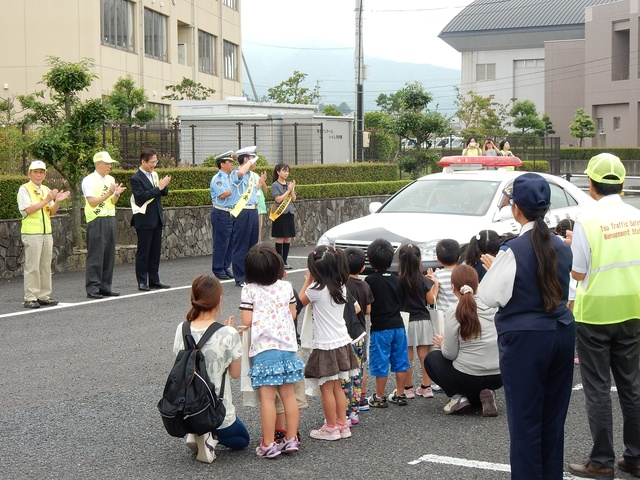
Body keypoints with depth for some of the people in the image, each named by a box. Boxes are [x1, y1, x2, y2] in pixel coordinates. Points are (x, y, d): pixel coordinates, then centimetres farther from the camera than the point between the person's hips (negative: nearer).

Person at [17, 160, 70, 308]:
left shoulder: (46, 190, 15)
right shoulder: (24, 189, -5)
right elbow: (28, 210, -17)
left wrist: (57, 201, -3)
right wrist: (47, 200, -18)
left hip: (47, 232, 7)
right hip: (31, 233, -7)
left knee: (46, 266, 8)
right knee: (32, 266, -7)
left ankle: (44, 296, 14)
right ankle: (30, 299, -4)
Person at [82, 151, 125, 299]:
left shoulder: (110, 180, 14)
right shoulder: (89, 180, -7)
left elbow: (113, 202, 14)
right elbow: (92, 202, -14)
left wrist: (116, 194, -6)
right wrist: (108, 194, -20)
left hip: (110, 219, 7)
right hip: (96, 220, -7)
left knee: (109, 254, 8)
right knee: (96, 255, -6)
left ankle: (105, 286, 15)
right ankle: (92, 288, -3)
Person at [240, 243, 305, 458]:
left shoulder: (249, 291, -7)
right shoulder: (286, 287, 2)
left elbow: (246, 321, -8)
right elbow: (293, 314, 9)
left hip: (263, 350, -3)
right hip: (287, 346, 3)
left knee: (267, 398, -3)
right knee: (288, 395, 11)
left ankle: (269, 444, -1)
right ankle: (292, 438, 15)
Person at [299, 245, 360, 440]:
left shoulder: (316, 289, -16)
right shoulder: (341, 287, 3)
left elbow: (300, 301, 3)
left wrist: (308, 281, 12)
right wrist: (313, 281, 16)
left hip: (325, 347, -7)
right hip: (342, 343, 7)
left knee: (327, 389, 3)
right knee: (337, 387, 15)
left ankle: (331, 428, 9)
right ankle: (342, 424, 19)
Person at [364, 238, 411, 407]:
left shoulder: (370, 280, -12)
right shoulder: (396, 279, 5)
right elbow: (401, 303, 13)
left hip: (380, 327, -5)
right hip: (398, 324, 5)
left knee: (380, 363, 2)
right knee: (400, 361, 12)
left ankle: (379, 397, 9)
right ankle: (400, 394, 19)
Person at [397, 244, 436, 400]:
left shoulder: (398, 281, -9)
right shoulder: (424, 281, -5)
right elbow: (431, 300, 0)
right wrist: (433, 284, 12)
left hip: (405, 321, -2)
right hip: (423, 321, 2)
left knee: (407, 357, 5)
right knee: (424, 356, 7)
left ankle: (408, 388, 9)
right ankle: (426, 387, 12)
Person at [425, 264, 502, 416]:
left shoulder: (454, 313, -13)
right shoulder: (494, 307, -2)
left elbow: (450, 354, -11)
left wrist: (442, 344, 12)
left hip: (468, 379, -5)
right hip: (497, 378, 5)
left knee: (431, 358, 23)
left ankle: (457, 396, 6)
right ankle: (483, 395, 7)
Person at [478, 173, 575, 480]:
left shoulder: (513, 250, -15)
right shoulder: (562, 247, 3)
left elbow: (490, 297, -11)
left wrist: (493, 268, 7)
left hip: (525, 339, -6)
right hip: (562, 333, 6)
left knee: (525, 419, 1)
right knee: (554, 417, 13)